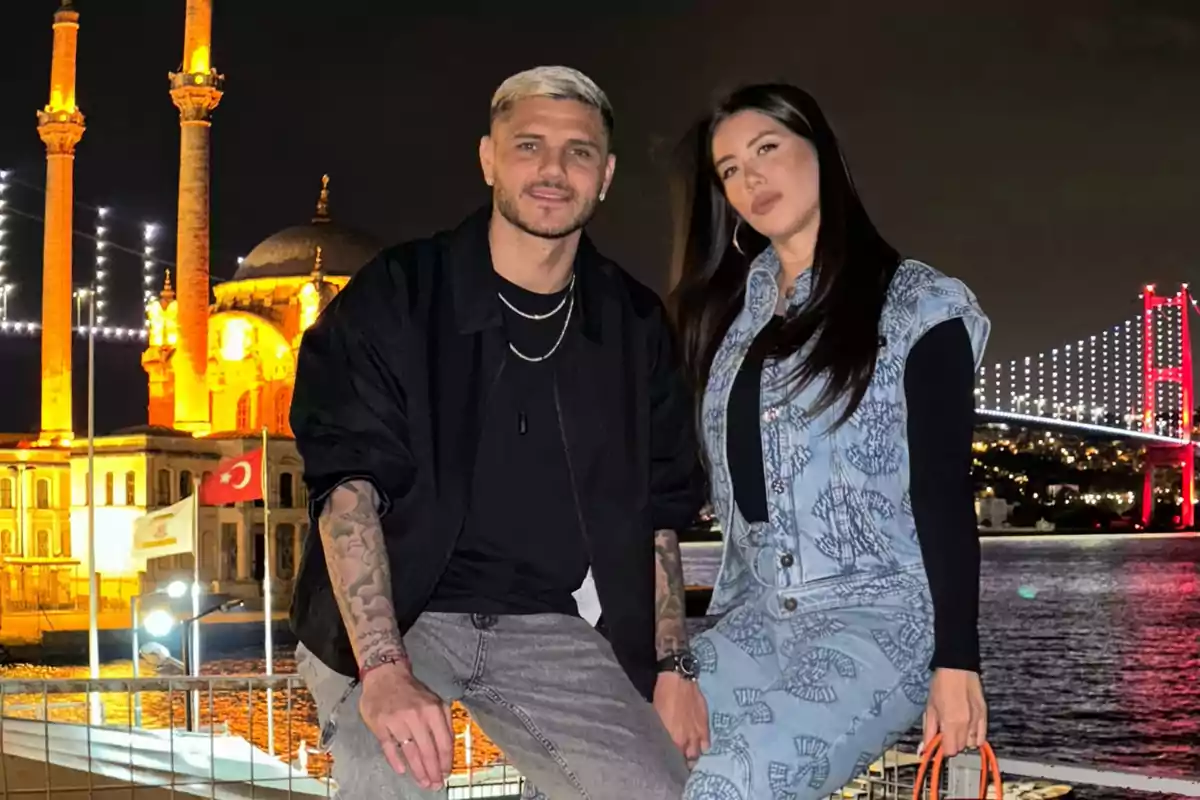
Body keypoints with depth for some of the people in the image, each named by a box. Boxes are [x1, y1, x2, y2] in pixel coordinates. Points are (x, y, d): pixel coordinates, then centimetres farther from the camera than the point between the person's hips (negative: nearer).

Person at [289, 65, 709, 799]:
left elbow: (655, 511, 14)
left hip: (545, 627, 4)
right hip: (391, 614, -4)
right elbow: (347, 484, -17)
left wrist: (672, 664, 5)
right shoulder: (396, 296, -8)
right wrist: (384, 669, -29)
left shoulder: (636, 327, 6)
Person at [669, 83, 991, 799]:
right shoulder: (731, 311, 17)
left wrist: (956, 662, -11)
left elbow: (944, 493, -4)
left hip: (877, 615, -5)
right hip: (754, 618, 6)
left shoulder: (915, 304, 2)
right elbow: (696, 474, 16)